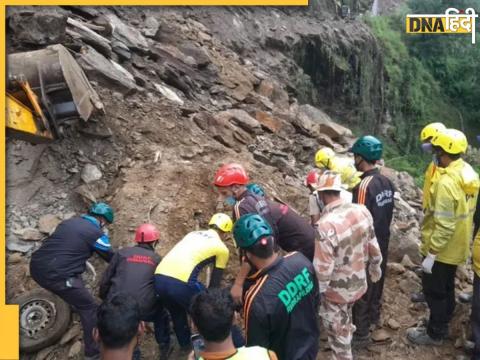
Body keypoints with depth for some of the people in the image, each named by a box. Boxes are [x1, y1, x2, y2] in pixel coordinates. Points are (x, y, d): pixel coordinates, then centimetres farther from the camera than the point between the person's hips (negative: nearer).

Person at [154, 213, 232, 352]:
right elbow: (214, 283, 16)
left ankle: (186, 345, 50)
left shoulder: (193, 234, 28)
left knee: (177, 313, 33)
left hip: (159, 278, 7)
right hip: (181, 282, -7)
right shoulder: (222, 248, 12)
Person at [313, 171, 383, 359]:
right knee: (345, 320, 35)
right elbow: (373, 246, 1)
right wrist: (375, 267, 19)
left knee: (338, 332, 17)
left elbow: (323, 269, -27)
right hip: (358, 282, 6)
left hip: (336, 291, -6)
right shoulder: (362, 211, -13)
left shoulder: (326, 225, -33)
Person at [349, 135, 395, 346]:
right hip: (382, 242, 8)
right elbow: (388, 213, 9)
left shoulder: (363, 186, -27)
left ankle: (361, 333, 20)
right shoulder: (387, 182, -2)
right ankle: (374, 315, 47)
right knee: (377, 280, 26)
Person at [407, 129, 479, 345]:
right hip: (457, 246, 9)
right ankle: (441, 326, 39)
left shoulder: (446, 182, -29)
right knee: (446, 287, 22)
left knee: (434, 290, 8)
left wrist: (431, 253, -22)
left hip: (442, 248, -9)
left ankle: (434, 334, 25)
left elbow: (444, 225, -29)